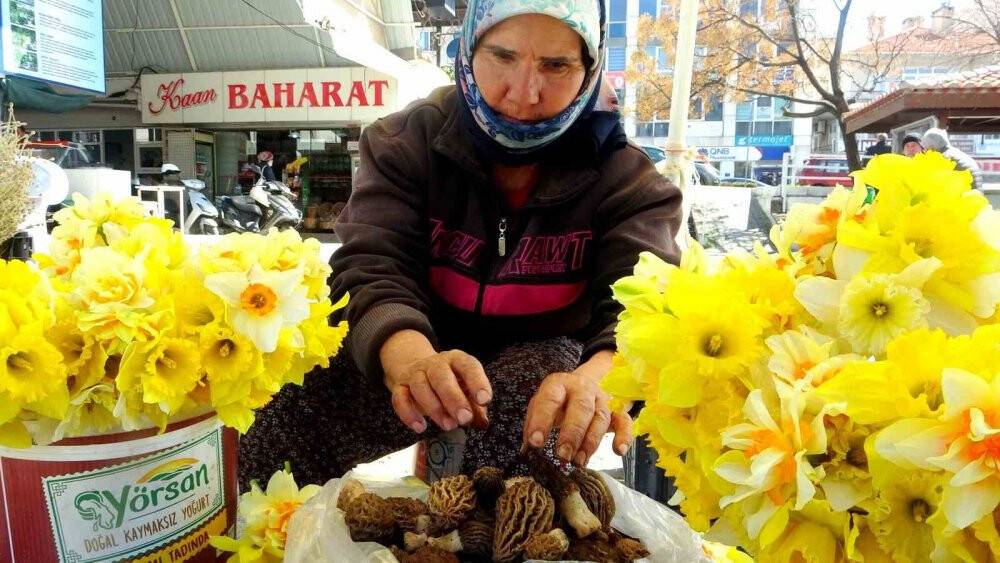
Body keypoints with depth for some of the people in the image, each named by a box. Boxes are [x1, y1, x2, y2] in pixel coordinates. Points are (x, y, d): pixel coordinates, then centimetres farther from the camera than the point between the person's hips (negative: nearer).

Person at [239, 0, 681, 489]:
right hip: (421, 352, 1)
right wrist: (413, 357, -45)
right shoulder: (407, 141, -7)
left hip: (544, 373, 0)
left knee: (548, 368, -35)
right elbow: (373, 270, -21)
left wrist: (600, 376, -50)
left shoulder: (626, 179, -9)